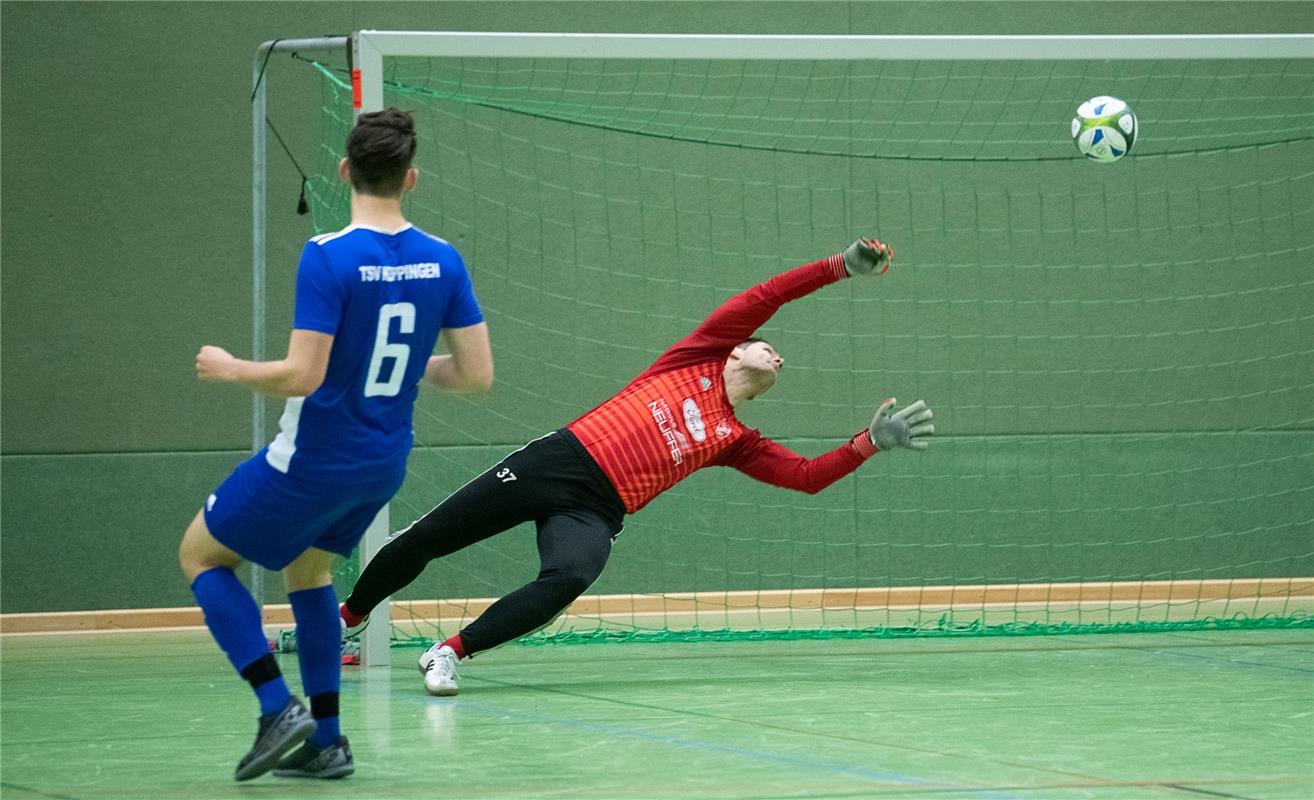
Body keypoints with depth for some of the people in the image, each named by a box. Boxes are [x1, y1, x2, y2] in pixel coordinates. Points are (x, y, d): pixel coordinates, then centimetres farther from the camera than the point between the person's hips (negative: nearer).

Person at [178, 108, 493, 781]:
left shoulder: (328, 257, -22)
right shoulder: (443, 261, -4)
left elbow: (302, 375, -25)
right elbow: (477, 374, -3)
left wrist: (229, 369, -7)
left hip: (313, 461, -6)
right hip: (383, 464, 6)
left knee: (200, 554, 13)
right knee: (307, 569, 29)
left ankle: (278, 708, -1)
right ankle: (325, 740, 23)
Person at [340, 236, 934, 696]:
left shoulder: (736, 441, 17)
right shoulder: (699, 359, 11)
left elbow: (810, 476, 10)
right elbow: (764, 298, 4)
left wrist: (873, 441, 2)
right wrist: (843, 266, 0)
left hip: (595, 512, 1)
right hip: (556, 461, -1)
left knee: (567, 580, -34)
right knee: (422, 542, -1)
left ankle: (450, 653, -23)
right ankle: (347, 619, 24)